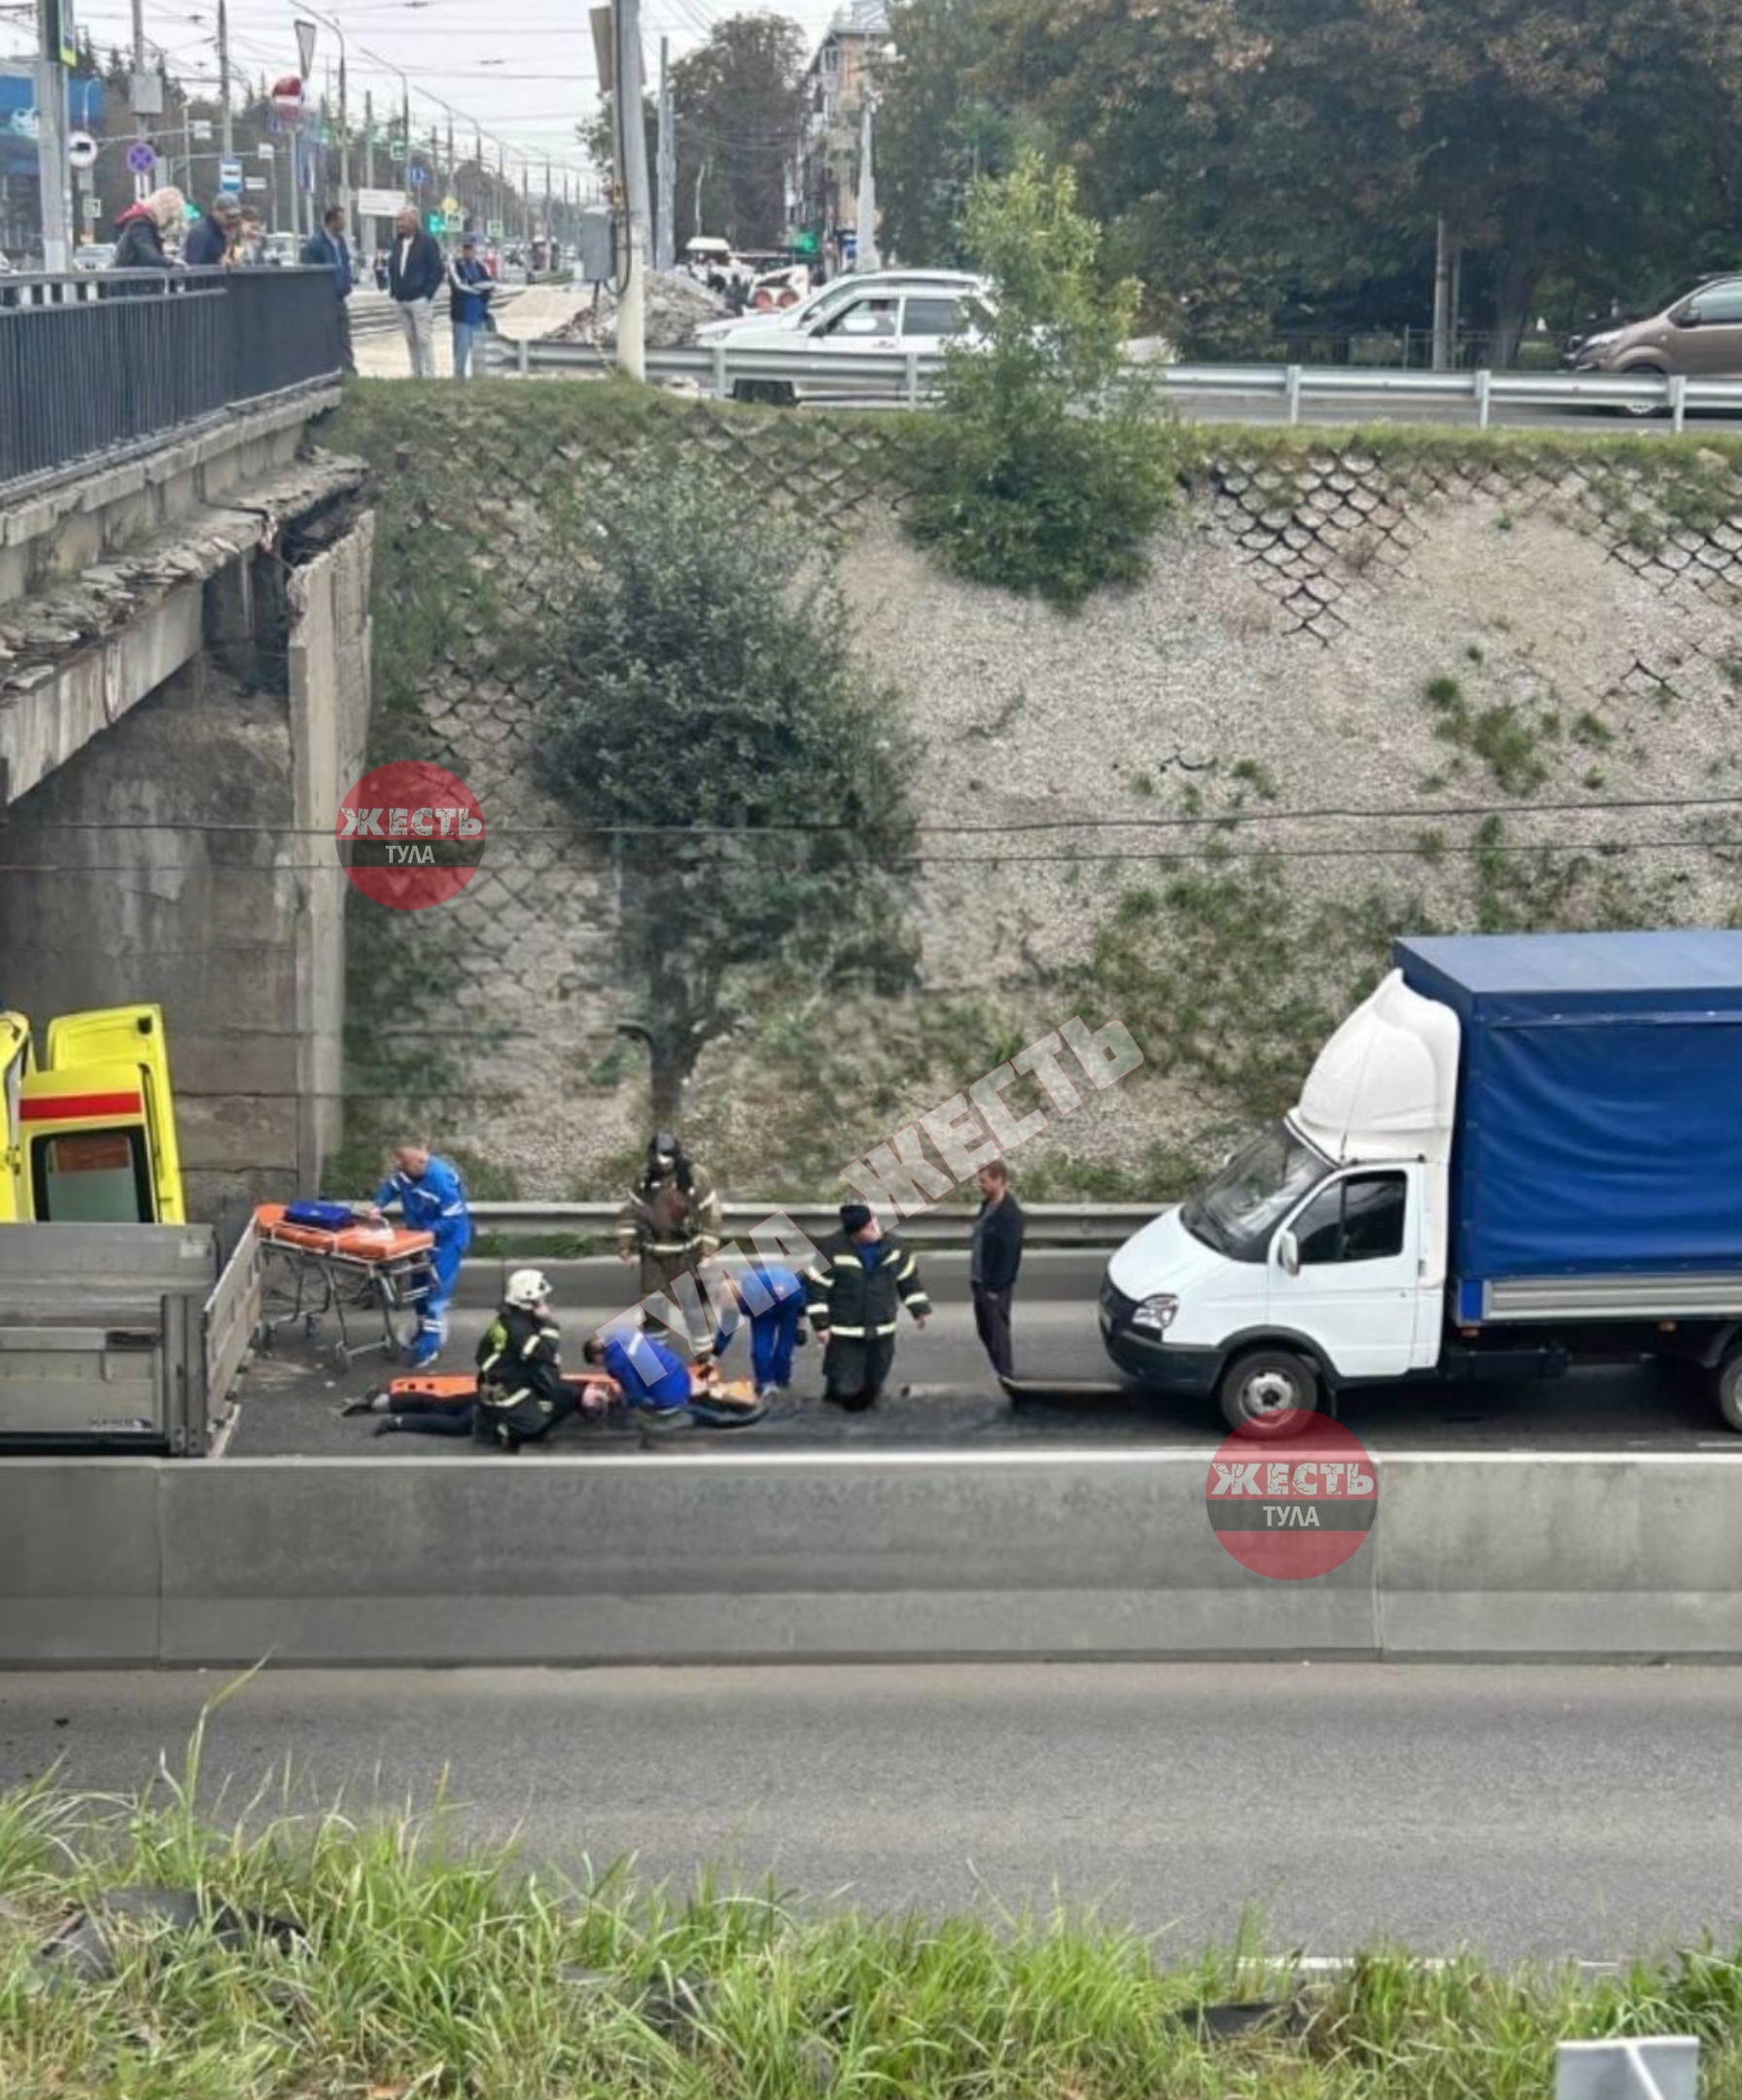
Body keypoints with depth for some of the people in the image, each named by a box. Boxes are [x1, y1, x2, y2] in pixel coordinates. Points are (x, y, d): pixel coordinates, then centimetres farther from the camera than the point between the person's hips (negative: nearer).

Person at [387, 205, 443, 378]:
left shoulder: (426, 242, -7)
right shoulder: (397, 242, 12)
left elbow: (438, 270, -8)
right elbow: (391, 268, 22)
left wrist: (428, 293, -12)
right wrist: (393, 290, 11)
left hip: (420, 299, -7)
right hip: (401, 299, 7)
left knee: (424, 339, -7)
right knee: (411, 340, 10)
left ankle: (429, 375, -4)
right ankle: (416, 375, 16)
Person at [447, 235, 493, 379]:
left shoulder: (481, 267, 12)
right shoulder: (454, 267, 0)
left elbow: (490, 286, -2)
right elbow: (458, 287, -13)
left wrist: (469, 287, -14)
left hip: (479, 316, 4)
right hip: (462, 317, -4)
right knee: (461, 351, -4)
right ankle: (459, 378, 3)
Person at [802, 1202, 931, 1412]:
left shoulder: (891, 1245, -3)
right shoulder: (833, 1249, -18)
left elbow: (909, 1278, 10)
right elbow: (816, 1285, -12)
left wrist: (920, 1309, 9)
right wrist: (821, 1324, -12)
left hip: (882, 1332, 4)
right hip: (844, 1333, -4)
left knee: (873, 1383, 12)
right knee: (844, 1385, -7)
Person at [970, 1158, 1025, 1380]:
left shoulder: (1011, 1214, -22)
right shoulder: (987, 1206, 6)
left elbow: (1009, 1254, -22)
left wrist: (996, 1287, -19)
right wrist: (974, 1276, 14)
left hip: (995, 1285, -9)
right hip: (980, 1281, 9)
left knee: (997, 1331, -1)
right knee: (985, 1330, 17)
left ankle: (1006, 1377, 9)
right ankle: (1002, 1373, 30)